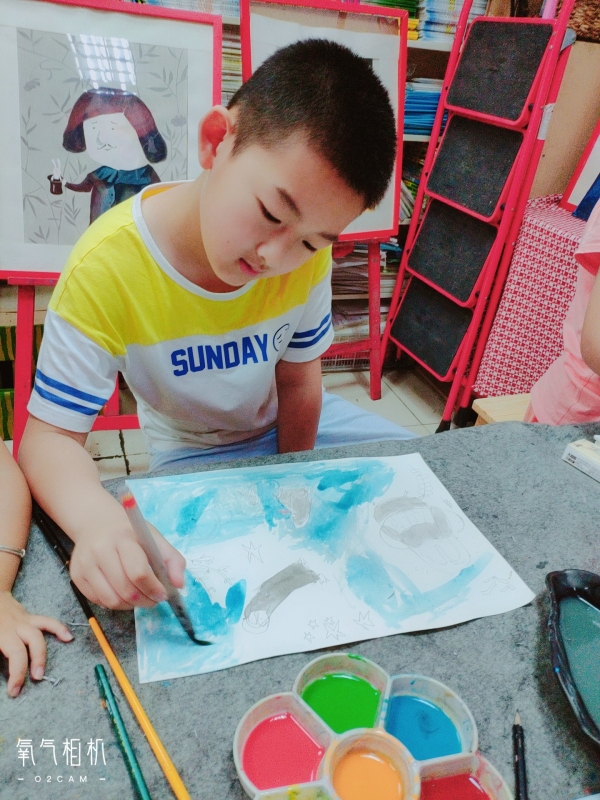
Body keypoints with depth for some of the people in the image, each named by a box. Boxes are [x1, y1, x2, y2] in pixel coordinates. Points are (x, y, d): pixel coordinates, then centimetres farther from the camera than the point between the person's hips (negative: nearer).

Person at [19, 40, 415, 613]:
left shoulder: (307, 255, -21)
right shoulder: (106, 268, -33)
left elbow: (297, 380, -9)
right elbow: (49, 436, -30)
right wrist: (99, 521, -50)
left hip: (288, 425, 4)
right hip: (191, 454, -3)